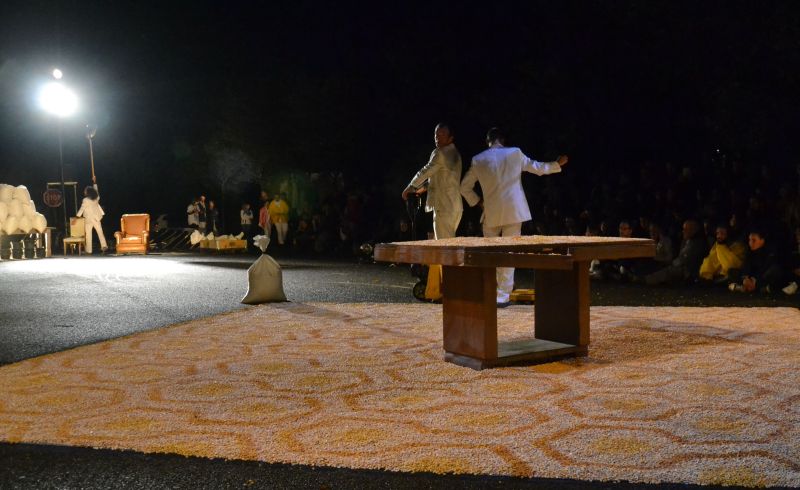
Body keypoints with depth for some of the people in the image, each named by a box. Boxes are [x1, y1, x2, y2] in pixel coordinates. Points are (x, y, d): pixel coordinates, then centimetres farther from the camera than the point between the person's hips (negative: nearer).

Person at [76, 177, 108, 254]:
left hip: (88, 219, -5)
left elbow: (81, 209, -12)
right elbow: (95, 190, 20)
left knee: (88, 235, 1)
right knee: (100, 232, 9)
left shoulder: (86, 200, -15)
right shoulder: (96, 198, 1)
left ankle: (89, 250, 3)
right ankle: (104, 246, 2)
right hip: (96, 218, 5)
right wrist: (94, 182, 28)